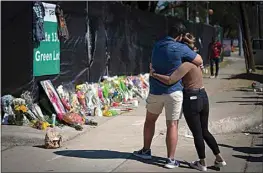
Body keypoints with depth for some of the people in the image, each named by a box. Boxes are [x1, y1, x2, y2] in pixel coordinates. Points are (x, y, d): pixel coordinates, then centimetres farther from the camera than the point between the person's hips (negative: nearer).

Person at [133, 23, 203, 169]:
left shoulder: (157, 45, 4)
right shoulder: (181, 48, -14)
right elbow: (200, 61, -7)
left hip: (155, 90, 5)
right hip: (173, 91, -5)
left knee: (150, 120, 22)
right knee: (172, 125, 1)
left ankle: (146, 151, 33)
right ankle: (170, 160, 4)